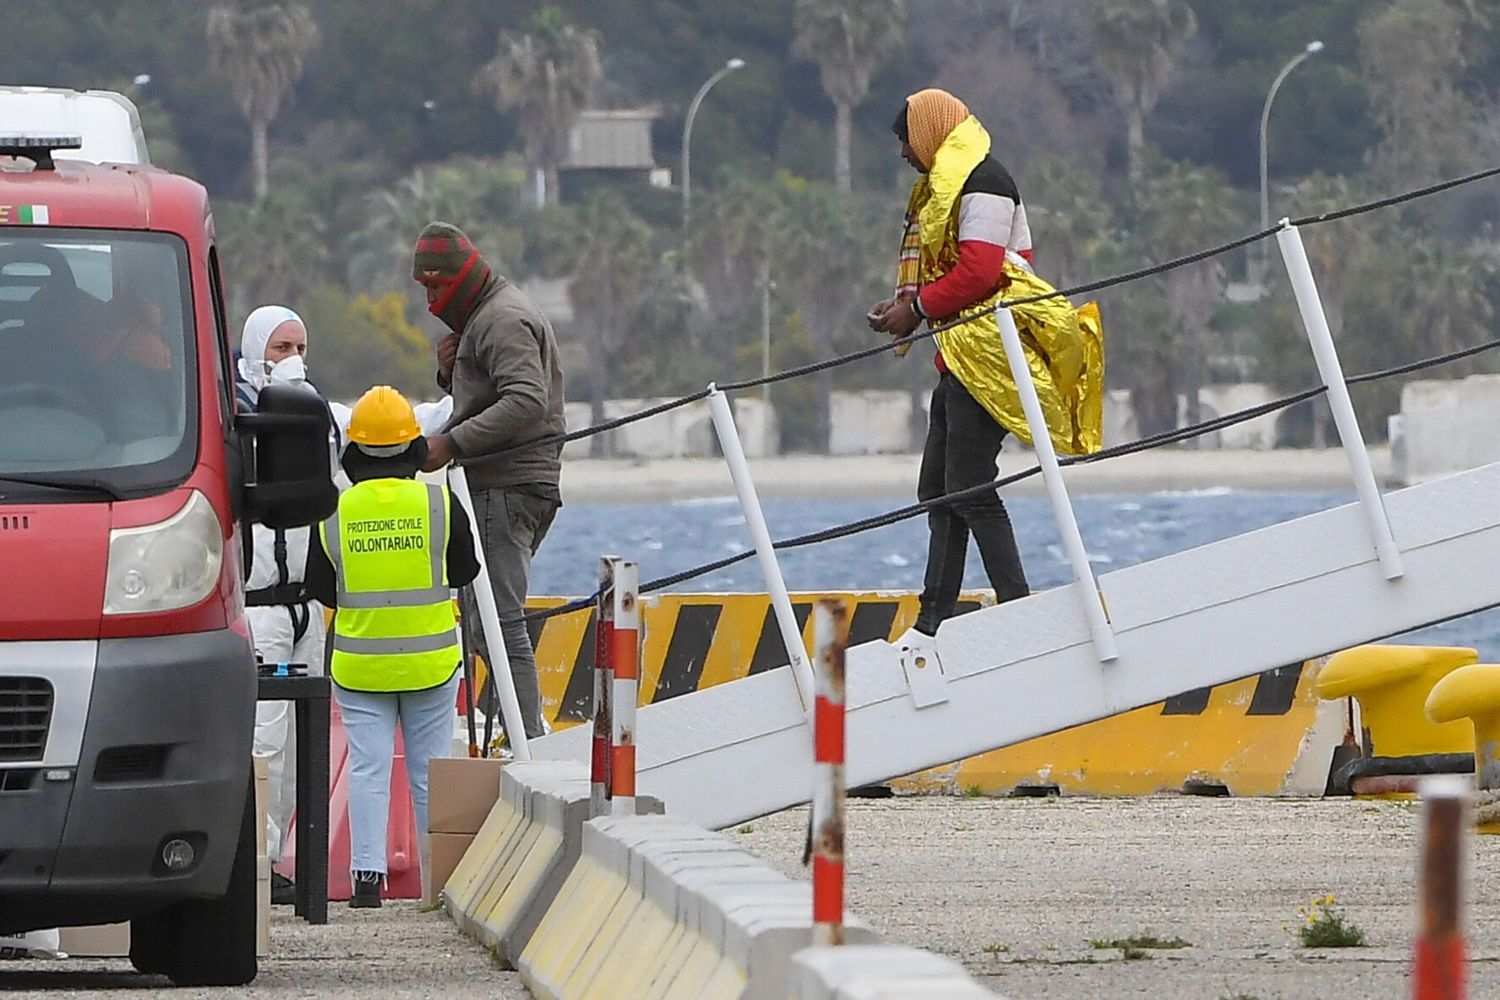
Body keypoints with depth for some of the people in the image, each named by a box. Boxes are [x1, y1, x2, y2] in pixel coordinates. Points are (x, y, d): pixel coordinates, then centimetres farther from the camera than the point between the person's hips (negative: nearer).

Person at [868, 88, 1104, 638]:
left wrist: (916, 308, -13)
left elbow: (978, 272, -21)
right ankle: (935, 619, 14)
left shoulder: (981, 183, -11)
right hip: (960, 358, 11)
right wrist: (902, 303, 7)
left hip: (985, 354, -11)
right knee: (937, 488, 11)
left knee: (968, 488, -13)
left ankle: (1018, 609, -13)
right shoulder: (944, 185, 22)